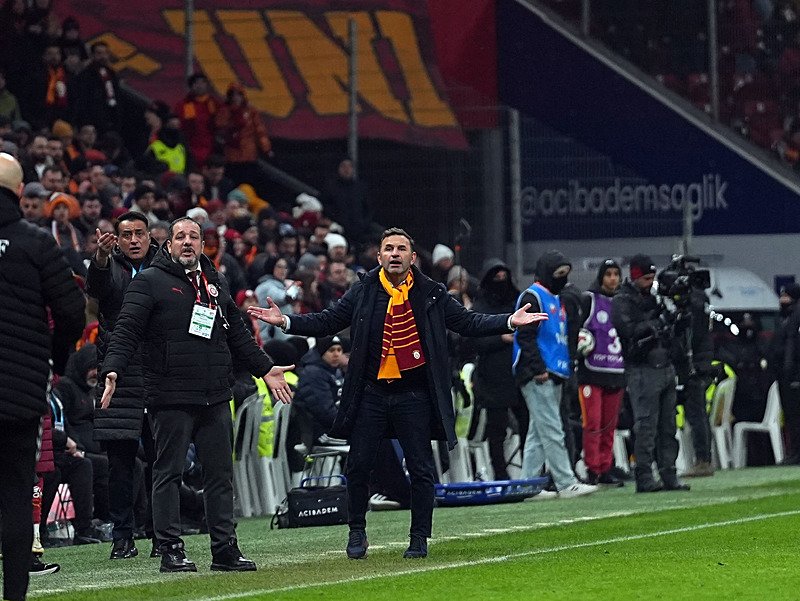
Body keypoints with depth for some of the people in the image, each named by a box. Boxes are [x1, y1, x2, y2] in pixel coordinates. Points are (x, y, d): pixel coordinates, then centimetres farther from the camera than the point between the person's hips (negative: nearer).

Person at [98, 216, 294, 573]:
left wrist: (265, 369, 23)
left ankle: (225, 549, 12)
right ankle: (170, 550, 2)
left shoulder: (216, 284, 18)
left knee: (220, 473, 7)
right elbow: (127, 330, -9)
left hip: (215, 397, 6)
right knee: (168, 472, -1)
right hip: (171, 399, -6)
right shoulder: (150, 282, -1)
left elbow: (237, 335, 26)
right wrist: (113, 370, -22)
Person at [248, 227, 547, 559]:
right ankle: (357, 531, 20)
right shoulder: (362, 292, 3)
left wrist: (510, 321, -6)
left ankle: (419, 538, 13)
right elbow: (327, 322, 6)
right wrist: (285, 321, -5)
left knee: (420, 469, 2)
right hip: (371, 392, 0)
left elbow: (468, 322, 6)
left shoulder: (431, 294, 2)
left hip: (413, 392, 0)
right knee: (358, 465, 2)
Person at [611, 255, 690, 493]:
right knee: (646, 426, -8)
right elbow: (629, 330, -18)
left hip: (665, 368, 7)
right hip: (642, 371, -7)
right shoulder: (622, 302, -4)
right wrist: (657, 322, -19)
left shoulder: (652, 297, 17)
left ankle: (669, 476, 12)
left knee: (668, 426, 8)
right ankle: (644, 479, -7)